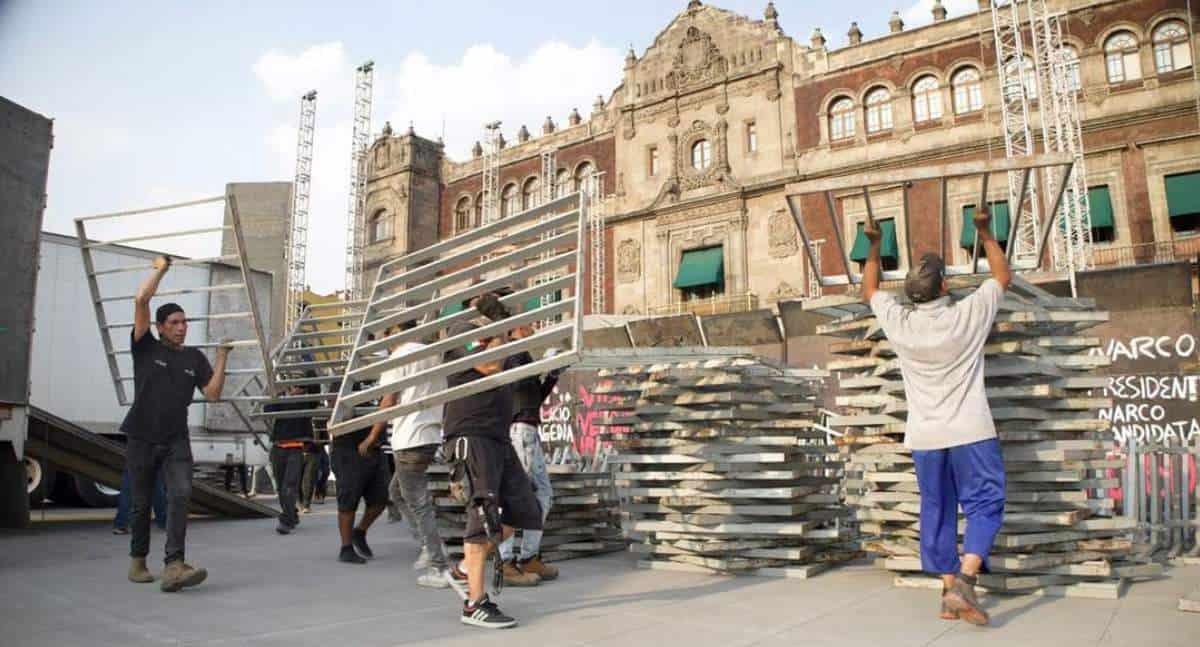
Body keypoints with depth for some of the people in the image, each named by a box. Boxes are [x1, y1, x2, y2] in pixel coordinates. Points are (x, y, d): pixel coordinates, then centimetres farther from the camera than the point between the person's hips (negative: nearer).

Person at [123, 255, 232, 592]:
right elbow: (141, 301, -11)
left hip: (176, 440, 1)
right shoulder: (145, 348, 0)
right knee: (142, 504, 10)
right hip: (141, 439, -1)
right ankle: (138, 560, 32)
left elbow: (213, 393, 0)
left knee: (180, 494, -19)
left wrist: (222, 359, -6)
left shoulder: (194, 357, 7)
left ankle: (173, 567, -26)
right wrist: (160, 269, -2)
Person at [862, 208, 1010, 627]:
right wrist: (985, 233, 18)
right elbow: (1003, 276, 11)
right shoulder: (968, 315, -7)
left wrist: (874, 246, 25)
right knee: (984, 505, 2)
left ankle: (949, 591, 14)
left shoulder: (898, 322, -2)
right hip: (969, 432, -3)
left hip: (924, 436, 3)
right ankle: (963, 581, -15)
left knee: (937, 511, 10)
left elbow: (869, 289, 18)